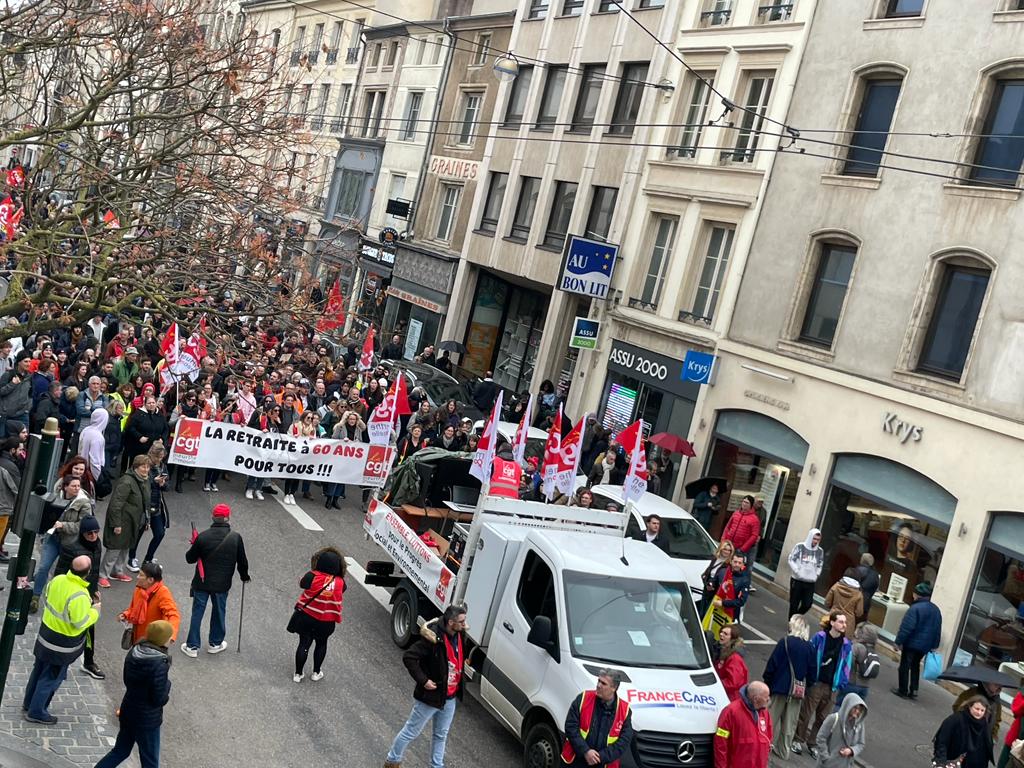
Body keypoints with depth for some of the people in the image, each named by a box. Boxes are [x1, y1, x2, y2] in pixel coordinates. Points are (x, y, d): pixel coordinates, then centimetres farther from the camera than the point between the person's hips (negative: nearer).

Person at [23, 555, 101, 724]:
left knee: (39, 669, 25)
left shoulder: (57, 579, -11)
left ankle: (29, 702, 42)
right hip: (63, 643, -8)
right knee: (52, 677, 11)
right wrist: (96, 609, -11)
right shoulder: (80, 596, -33)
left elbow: (45, 598, 6)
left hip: (46, 632, 8)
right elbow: (81, 623, -25)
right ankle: (36, 712, 23)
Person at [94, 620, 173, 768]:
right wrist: (167, 684, -6)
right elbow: (159, 699, -22)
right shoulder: (159, 663, -27)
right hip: (147, 720, -7)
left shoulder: (134, 652, -5)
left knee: (120, 751, 26)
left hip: (128, 712, 7)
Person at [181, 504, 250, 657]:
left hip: (202, 582, 0)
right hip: (222, 584, 0)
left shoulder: (203, 536, -14)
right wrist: (244, 576, 15)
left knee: (197, 613, 11)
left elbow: (190, 558, -4)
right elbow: (242, 561, -3)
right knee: (219, 612, 18)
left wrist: (195, 547, 17)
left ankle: (192, 646, 17)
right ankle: (216, 643, 31)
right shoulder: (236, 537, -12)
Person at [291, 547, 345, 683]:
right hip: (326, 621, 1)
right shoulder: (340, 582, -15)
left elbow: (302, 584, -2)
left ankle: (298, 674, 21)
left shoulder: (312, 576, -20)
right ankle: (316, 672, 33)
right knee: (321, 644, 24)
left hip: (306, 616, -1)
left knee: (304, 644, 13)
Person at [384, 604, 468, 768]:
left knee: (441, 735, 20)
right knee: (411, 731, 12)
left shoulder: (460, 636, -4)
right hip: (430, 696, -6)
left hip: (450, 698, 6)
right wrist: (423, 680, -24)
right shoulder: (434, 638, -27)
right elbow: (408, 657, -27)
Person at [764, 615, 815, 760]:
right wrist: (803, 682, 15)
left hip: (781, 687, -4)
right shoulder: (809, 647, -1)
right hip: (798, 689, 4)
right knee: (790, 722, 13)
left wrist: (767, 682, -2)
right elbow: (811, 669, 3)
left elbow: (772, 665, -12)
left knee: (774, 717, 9)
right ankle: (784, 750, 18)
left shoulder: (785, 642, -13)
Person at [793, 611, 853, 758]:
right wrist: (809, 679, -9)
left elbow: (846, 665, 8)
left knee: (823, 718, 11)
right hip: (815, 683, -3)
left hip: (832, 687, 3)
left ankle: (813, 744, 25)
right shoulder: (819, 638, -9)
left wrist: (842, 683, 2)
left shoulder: (846, 645, 2)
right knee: (806, 714, 4)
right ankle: (798, 740, 19)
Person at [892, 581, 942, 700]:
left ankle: (903, 691, 10)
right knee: (915, 666, 22)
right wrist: (934, 645, 18)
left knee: (905, 666, 5)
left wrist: (899, 641, -16)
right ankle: (913, 690, 19)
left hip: (912, 643, -7)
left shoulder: (915, 608, -19)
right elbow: (938, 630, 12)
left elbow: (906, 627, -21)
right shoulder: (936, 610, 7)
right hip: (925, 646, 7)